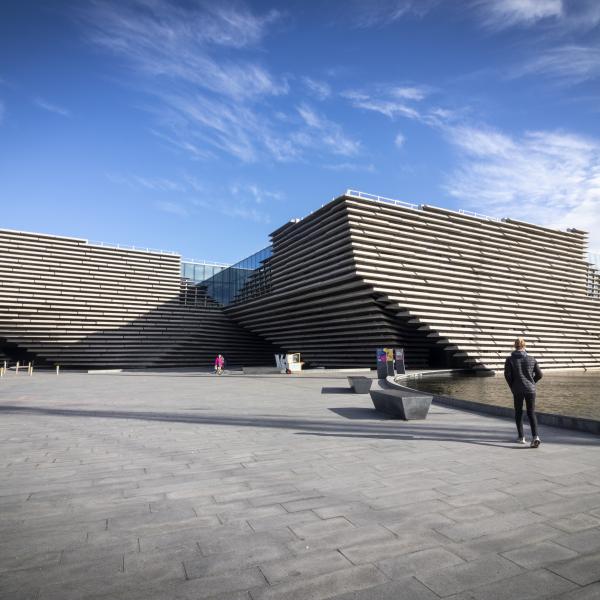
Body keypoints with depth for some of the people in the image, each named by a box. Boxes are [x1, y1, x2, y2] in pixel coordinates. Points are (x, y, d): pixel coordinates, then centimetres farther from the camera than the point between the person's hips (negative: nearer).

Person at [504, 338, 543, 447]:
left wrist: (512, 387, 5)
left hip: (517, 390, -1)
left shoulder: (510, 359, -5)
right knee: (531, 413, 6)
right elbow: (539, 374, 3)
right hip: (530, 389, 1)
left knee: (518, 413, 13)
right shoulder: (531, 359, 1)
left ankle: (521, 437, 16)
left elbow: (507, 375, -10)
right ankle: (535, 436, -11)